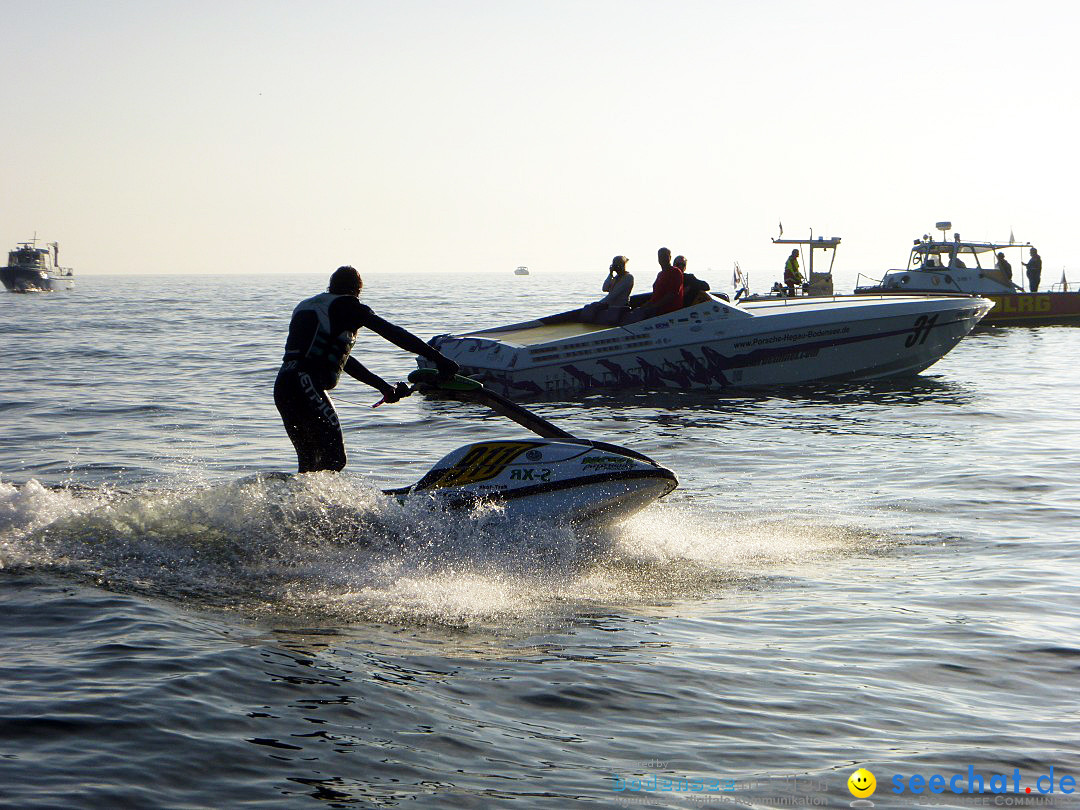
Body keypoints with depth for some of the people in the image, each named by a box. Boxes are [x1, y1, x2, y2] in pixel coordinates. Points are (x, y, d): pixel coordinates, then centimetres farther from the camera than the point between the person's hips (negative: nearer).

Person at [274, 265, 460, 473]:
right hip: (306, 386, -9)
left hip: (281, 386, 9)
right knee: (334, 459, -9)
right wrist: (438, 358, -5)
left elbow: (340, 357, 28)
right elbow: (393, 333, -5)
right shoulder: (346, 305, 3)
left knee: (310, 462, 17)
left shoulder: (306, 305, 27)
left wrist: (383, 386, 28)